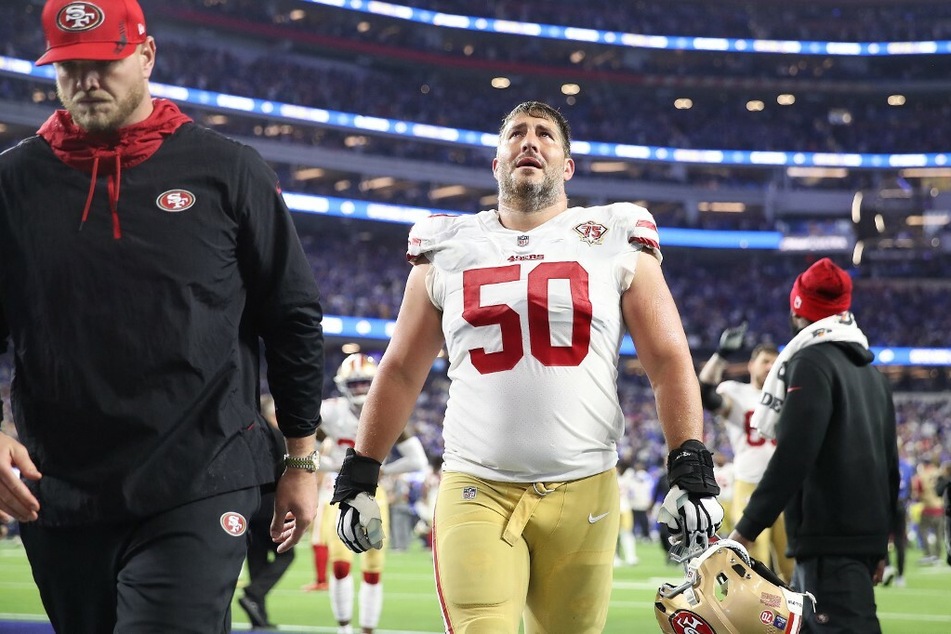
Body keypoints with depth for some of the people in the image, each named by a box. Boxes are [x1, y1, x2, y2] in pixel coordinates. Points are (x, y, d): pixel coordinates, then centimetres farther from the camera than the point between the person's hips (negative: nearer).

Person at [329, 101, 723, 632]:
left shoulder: (616, 246, 7)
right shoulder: (448, 252, 11)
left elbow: (669, 361, 3)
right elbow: (402, 373, 16)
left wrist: (692, 470, -7)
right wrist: (359, 477, 13)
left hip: (583, 490, 0)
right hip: (477, 490, 0)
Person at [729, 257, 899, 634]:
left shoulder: (812, 362, -8)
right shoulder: (871, 372, 19)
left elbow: (794, 456, -19)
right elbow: (889, 465, 20)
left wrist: (747, 528, -18)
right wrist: (880, 545, 25)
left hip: (829, 538, -9)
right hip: (866, 533, 9)